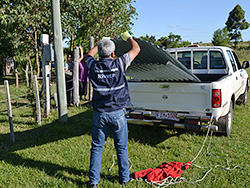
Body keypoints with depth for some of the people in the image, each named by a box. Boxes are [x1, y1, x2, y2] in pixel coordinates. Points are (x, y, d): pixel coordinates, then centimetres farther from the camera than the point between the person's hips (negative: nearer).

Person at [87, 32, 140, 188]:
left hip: (99, 114, 2)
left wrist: (101, 43, 33)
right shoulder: (119, 64, -11)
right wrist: (128, 37, 23)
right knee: (122, 147, 13)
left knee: (97, 147, 12)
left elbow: (90, 54, 20)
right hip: (118, 114, -1)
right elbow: (136, 49, 4)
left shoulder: (94, 66, -5)